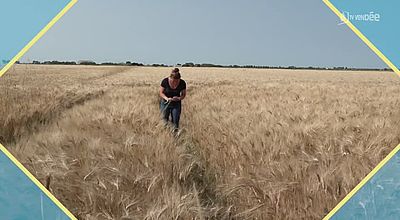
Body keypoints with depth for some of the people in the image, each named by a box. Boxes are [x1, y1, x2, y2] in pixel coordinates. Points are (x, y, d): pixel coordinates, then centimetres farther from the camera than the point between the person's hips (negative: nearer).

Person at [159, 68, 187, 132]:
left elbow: (183, 94, -1)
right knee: (165, 120, 6)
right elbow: (161, 93, -5)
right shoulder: (165, 81, -16)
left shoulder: (182, 83, -14)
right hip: (165, 103, 0)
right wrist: (166, 98, -24)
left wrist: (179, 98, -22)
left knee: (175, 122, -4)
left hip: (176, 104, 0)